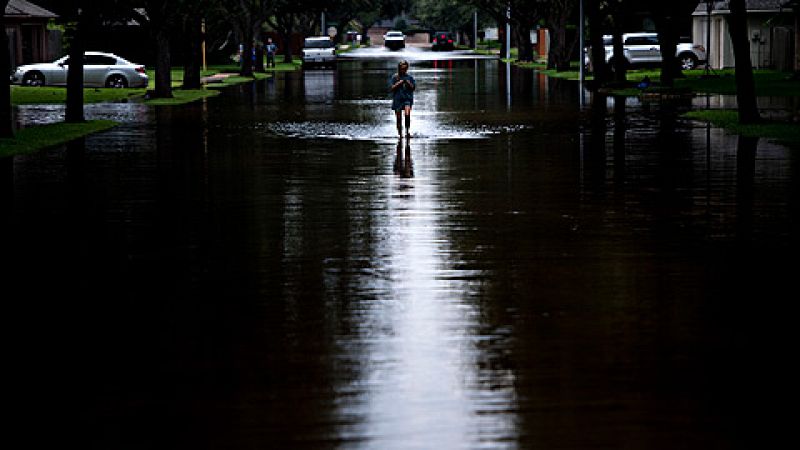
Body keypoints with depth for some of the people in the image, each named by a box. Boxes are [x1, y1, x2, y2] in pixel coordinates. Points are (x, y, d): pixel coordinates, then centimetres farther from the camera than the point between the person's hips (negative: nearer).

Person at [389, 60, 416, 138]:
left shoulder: (410, 77, 7)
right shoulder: (395, 77, 4)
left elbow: (414, 88, 11)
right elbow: (391, 88, 0)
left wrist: (409, 84, -8)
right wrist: (398, 83, -12)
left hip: (407, 98, 0)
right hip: (397, 99, 0)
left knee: (407, 114, -24)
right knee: (399, 118, 4)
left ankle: (408, 130, -15)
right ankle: (400, 133, 16)